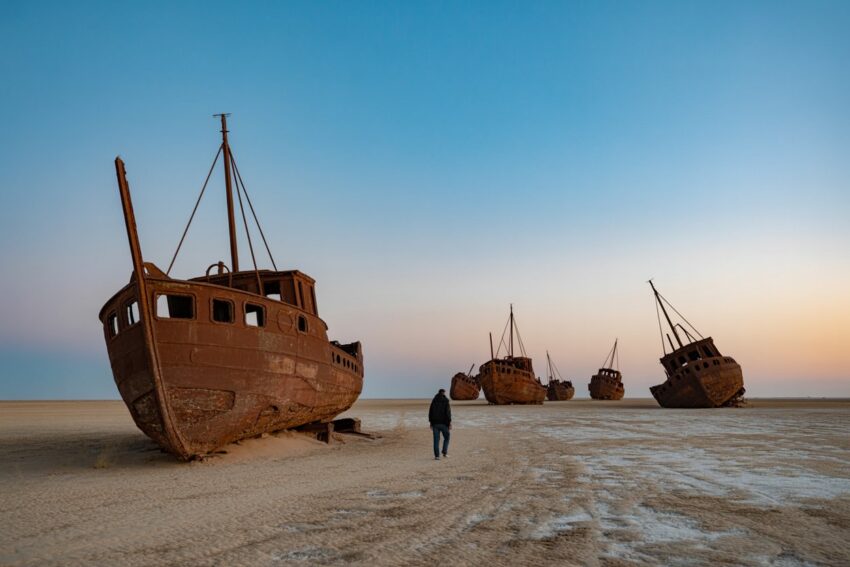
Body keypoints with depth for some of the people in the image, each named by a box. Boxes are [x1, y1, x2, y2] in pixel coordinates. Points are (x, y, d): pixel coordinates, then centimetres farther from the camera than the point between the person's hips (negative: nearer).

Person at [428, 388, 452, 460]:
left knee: (436, 439, 4)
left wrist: (431, 423, 14)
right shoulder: (445, 401, -5)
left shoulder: (433, 401, 7)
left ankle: (436, 456, 0)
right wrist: (449, 423, -10)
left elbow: (430, 413, 8)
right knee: (446, 437, 16)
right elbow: (448, 413, -13)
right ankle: (444, 452, 6)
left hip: (435, 423, 3)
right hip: (443, 423, -3)